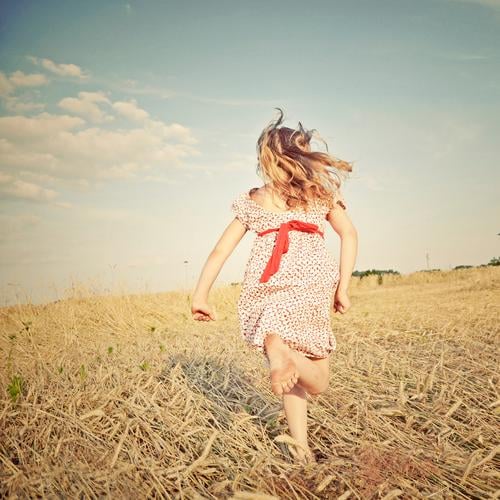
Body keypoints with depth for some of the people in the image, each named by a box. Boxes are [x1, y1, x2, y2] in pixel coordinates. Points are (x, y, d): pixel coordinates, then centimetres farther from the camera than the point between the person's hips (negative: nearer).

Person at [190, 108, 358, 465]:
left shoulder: (253, 200, 19)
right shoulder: (323, 191, 18)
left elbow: (220, 251, 12)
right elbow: (349, 234, 4)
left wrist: (201, 294, 11)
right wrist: (343, 288, 3)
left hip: (267, 282, 1)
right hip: (313, 278, -1)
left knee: (291, 375, 13)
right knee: (317, 380, 6)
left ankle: (301, 449, -3)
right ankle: (281, 353, -27)